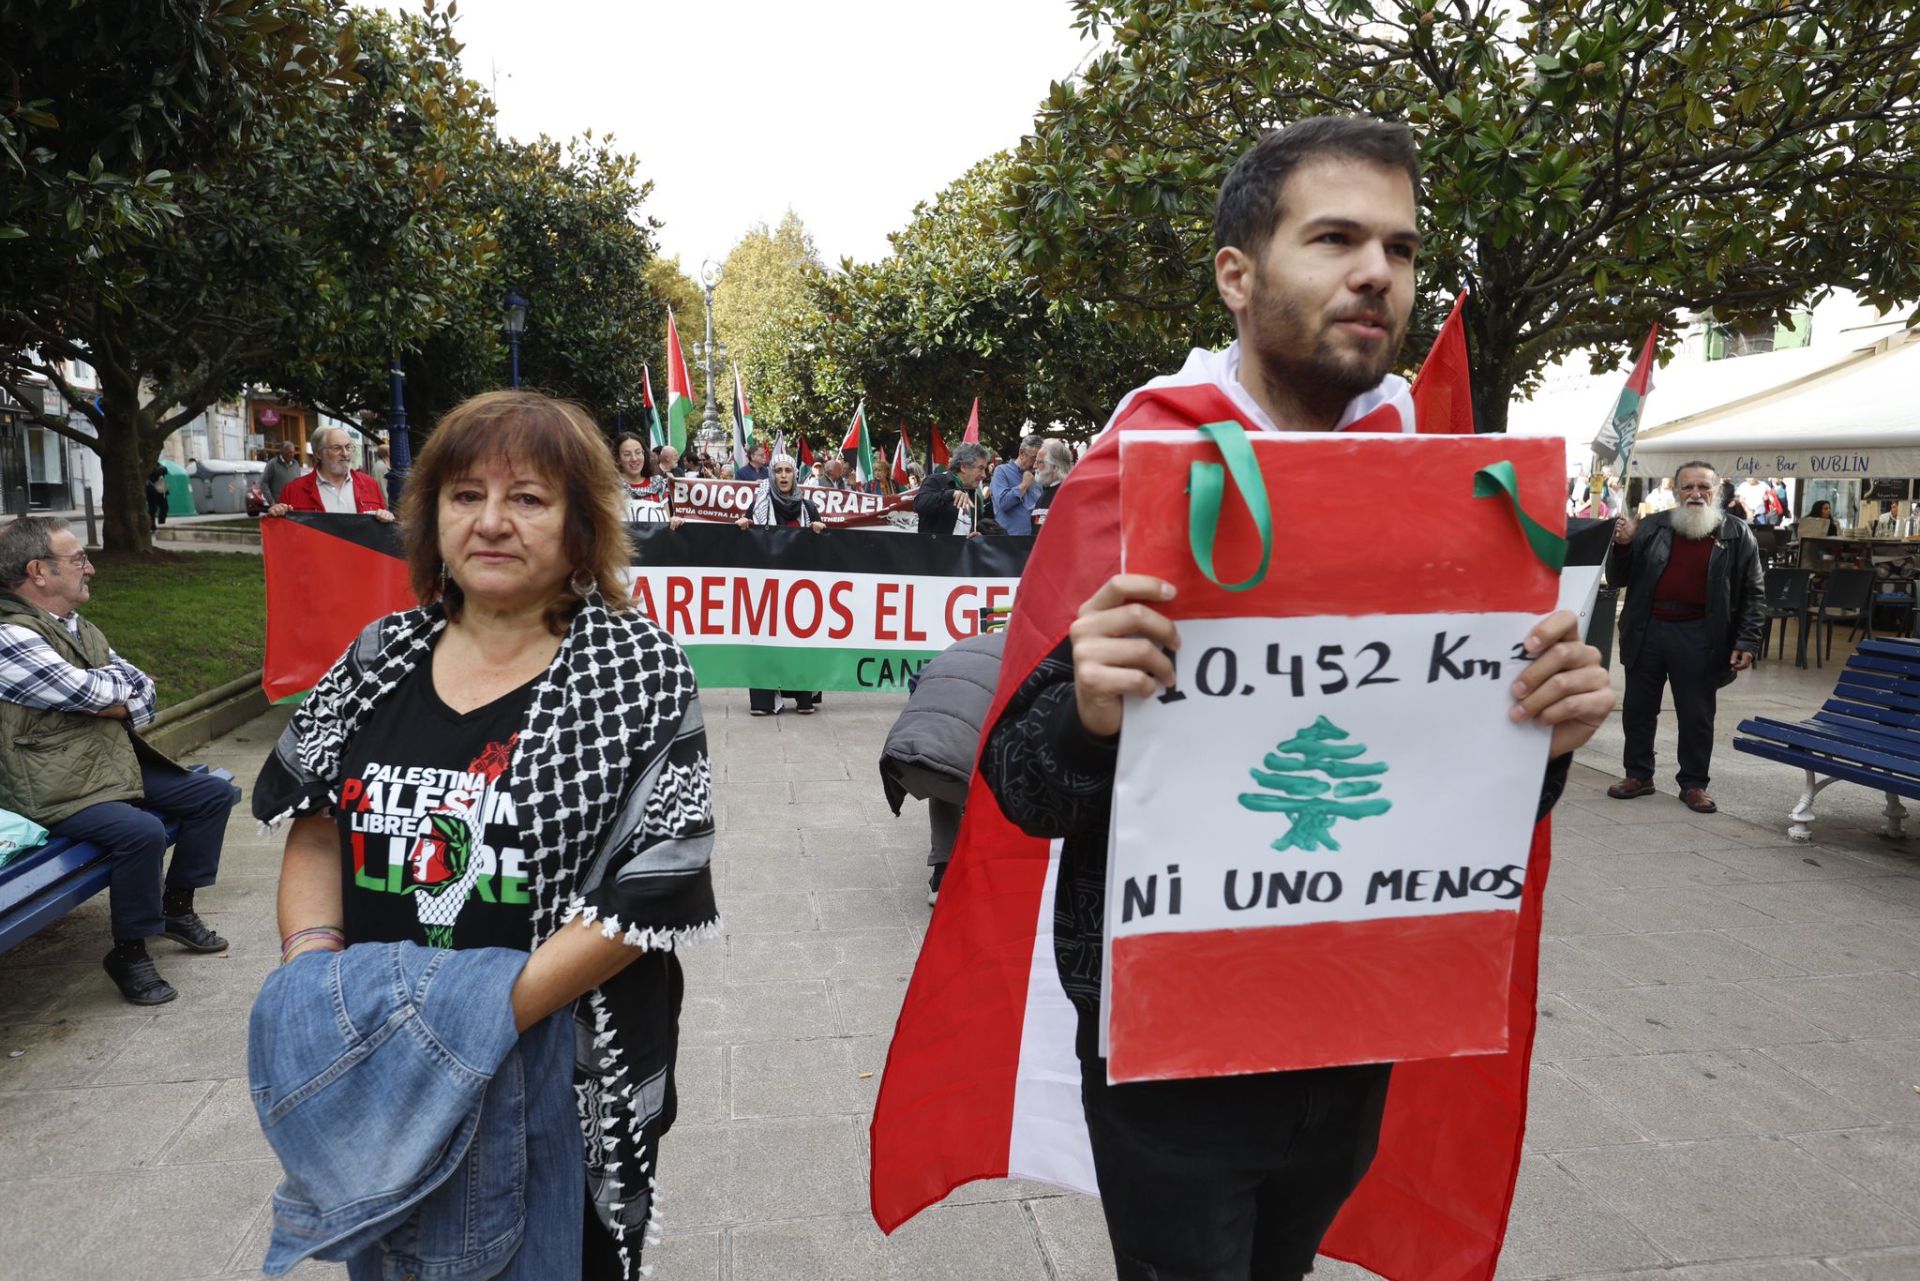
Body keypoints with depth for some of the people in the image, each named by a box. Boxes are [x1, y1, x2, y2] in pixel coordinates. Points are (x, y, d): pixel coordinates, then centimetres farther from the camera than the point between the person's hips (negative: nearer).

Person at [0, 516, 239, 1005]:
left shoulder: (78, 628, 13)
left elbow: (143, 690, 10)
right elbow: (95, 693, -21)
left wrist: (112, 700, -12)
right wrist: (120, 681, 1)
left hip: (117, 766, 10)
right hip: (58, 793, -10)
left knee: (214, 794, 7)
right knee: (142, 831, -32)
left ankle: (177, 908, 21)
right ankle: (129, 953, -10)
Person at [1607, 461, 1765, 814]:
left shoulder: (1737, 534, 0)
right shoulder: (1651, 526, 2)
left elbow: (1754, 593, 3)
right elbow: (1617, 579, 5)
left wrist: (1746, 642, -5)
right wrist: (1622, 546, -15)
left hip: (1698, 637, -2)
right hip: (1647, 630, 2)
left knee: (1697, 715, 6)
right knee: (1638, 708, 11)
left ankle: (1694, 784, 18)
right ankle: (1638, 775, 25)